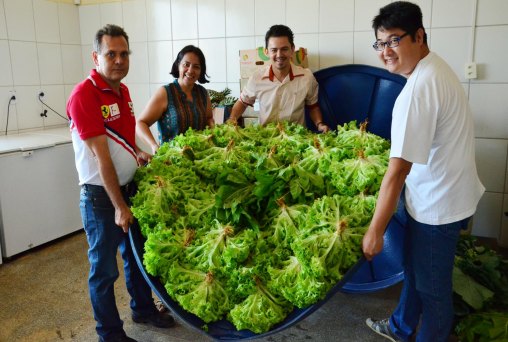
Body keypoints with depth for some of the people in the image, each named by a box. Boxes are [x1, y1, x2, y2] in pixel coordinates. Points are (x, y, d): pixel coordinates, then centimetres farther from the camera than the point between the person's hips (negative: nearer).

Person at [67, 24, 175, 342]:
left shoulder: (123, 90, 6)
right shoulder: (84, 95, -19)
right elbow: (102, 158, -20)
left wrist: (138, 153, 0)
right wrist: (119, 206, -18)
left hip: (130, 186, 8)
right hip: (101, 196, -8)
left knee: (138, 255, 22)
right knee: (105, 268, 8)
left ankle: (144, 309, 43)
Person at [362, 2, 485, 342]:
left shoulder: (418, 88, -27)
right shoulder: (436, 68, 4)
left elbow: (397, 171, -28)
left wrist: (375, 231, -21)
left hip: (438, 205, -10)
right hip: (442, 192, 10)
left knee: (432, 285, 10)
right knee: (415, 267, 25)